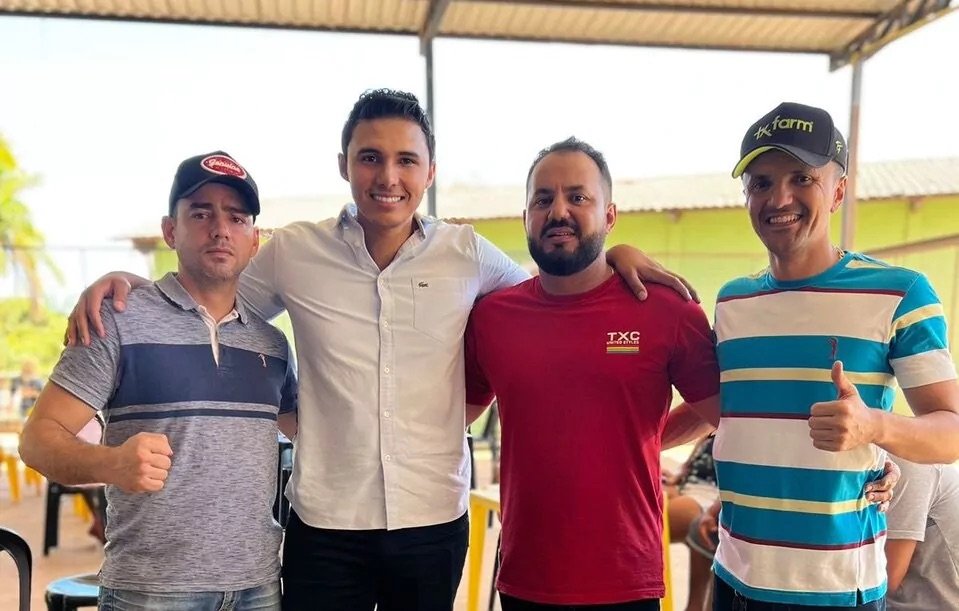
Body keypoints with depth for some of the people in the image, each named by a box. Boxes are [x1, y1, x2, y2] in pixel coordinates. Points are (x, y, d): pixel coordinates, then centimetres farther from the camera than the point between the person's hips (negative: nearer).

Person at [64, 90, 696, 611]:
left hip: (435, 520, 1)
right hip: (325, 522, -1)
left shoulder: (468, 254, -1)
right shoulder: (294, 252, -3)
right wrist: (124, 279, -4)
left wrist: (612, 253, 0)